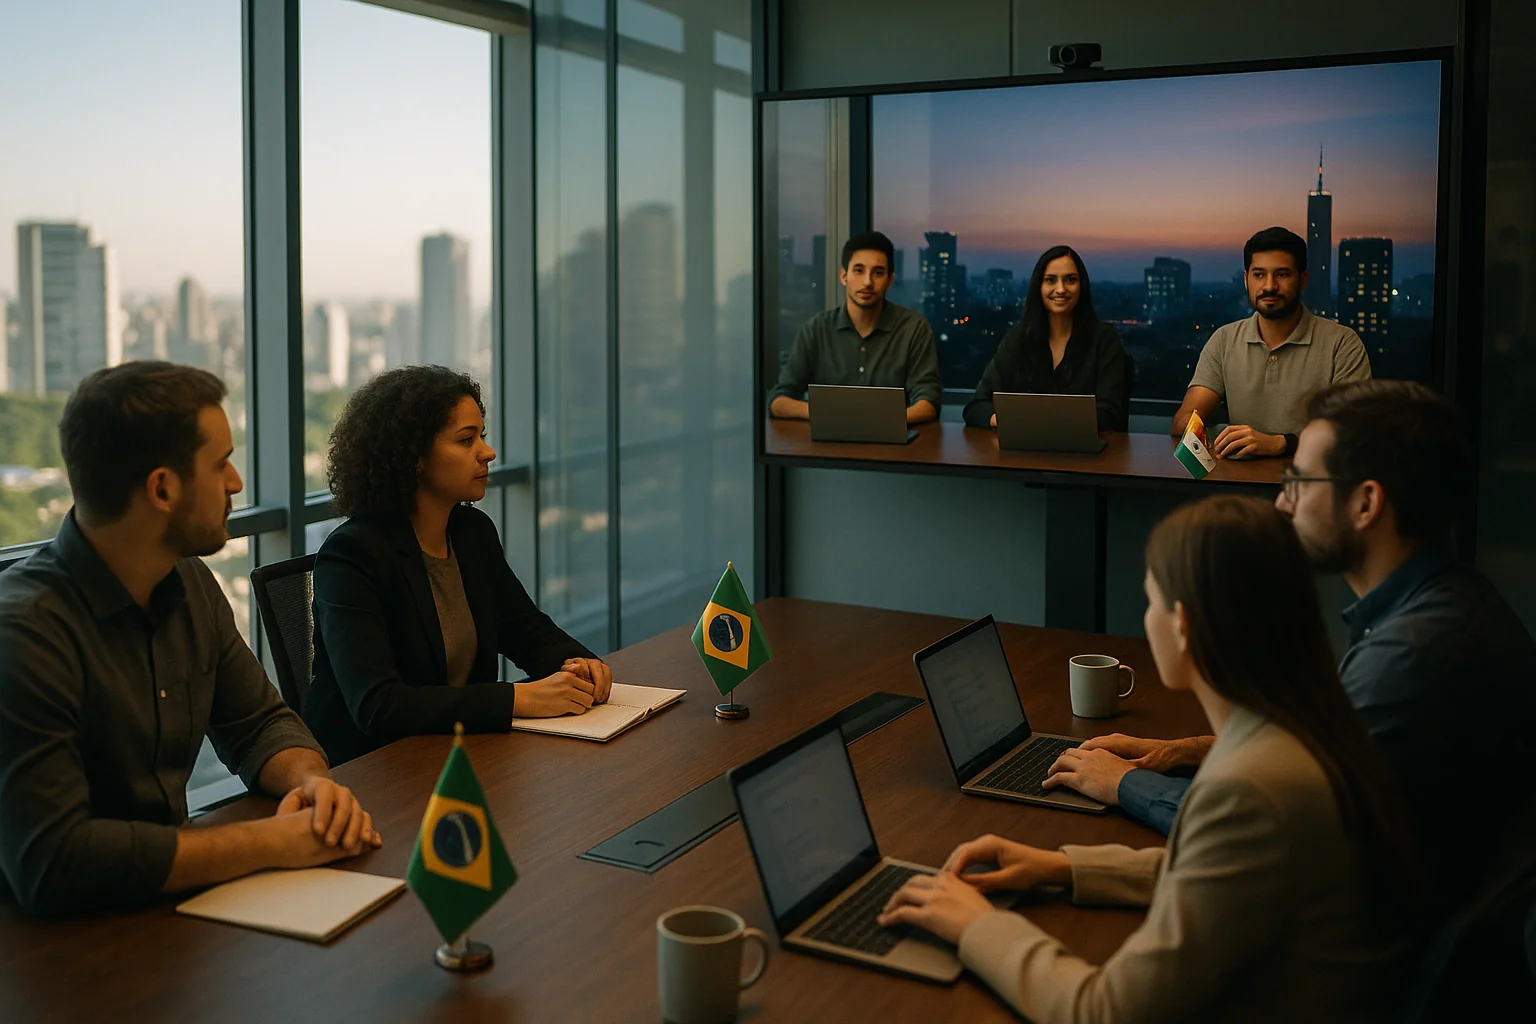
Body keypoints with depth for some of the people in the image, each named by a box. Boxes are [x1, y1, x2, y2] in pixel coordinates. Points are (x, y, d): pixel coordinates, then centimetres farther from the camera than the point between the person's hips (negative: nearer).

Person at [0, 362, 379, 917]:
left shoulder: (190, 585, 3)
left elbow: (259, 723, 15)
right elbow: (51, 862, -30)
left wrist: (312, 782, -9)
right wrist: (272, 841, -25)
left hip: (173, 893, 7)